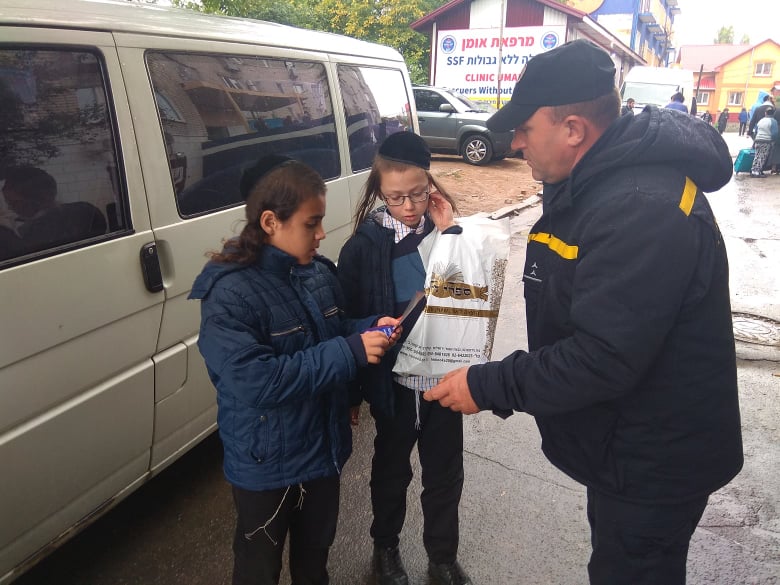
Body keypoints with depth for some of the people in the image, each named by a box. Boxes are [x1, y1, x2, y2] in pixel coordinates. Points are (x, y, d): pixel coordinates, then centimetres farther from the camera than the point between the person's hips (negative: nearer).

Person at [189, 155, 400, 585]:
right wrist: (351, 352, -32)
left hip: (324, 445, 6)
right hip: (266, 464, -6)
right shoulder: (230, 293, -24)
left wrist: (371, 328, -11)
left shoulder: (319, 271, -3)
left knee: (316, 549, 29)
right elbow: (256, 381, -32)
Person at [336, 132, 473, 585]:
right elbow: (349, 318, -8)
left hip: (444, 377, 2)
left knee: (445, 474, 17)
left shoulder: (445, 229, -5)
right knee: (391, 470, 19)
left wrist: (450, 234, -20)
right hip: (395, 382, -2)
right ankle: (386, 548, 45)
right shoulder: (365, 245, -13)